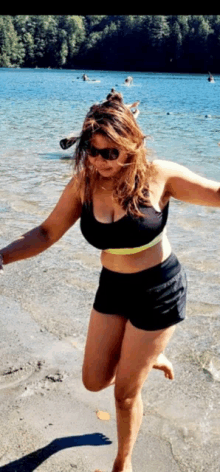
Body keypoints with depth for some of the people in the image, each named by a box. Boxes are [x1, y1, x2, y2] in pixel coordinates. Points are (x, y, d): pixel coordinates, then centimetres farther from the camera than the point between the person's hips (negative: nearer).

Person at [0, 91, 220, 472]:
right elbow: (46, 233, -2)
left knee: (125, 391, 7)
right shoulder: (83, 185, -10)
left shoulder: (158, 176, -20)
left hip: (159, 289, -4)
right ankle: (149, 357, 44)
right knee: (95, 381, 12)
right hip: (112, 287, 4)